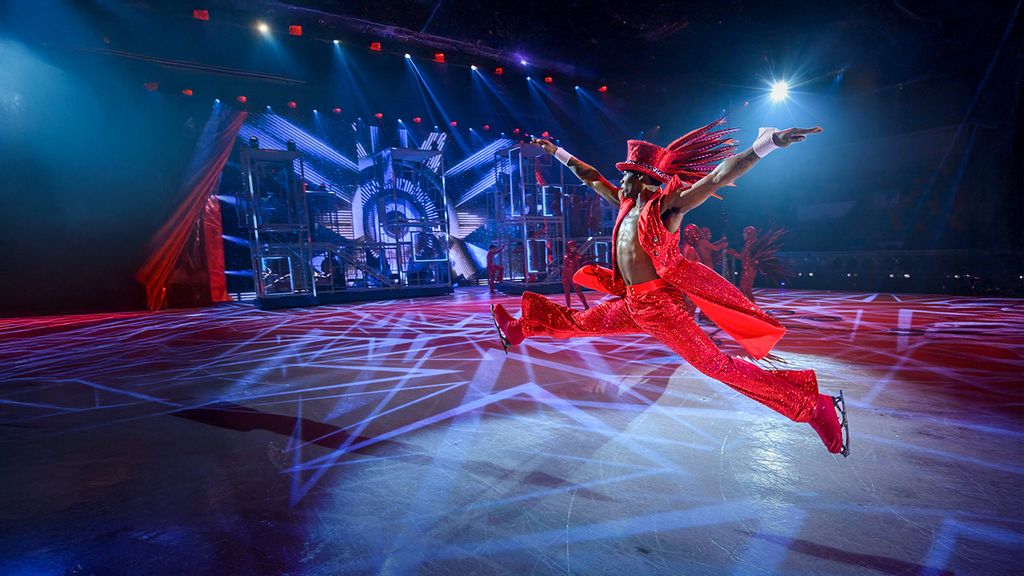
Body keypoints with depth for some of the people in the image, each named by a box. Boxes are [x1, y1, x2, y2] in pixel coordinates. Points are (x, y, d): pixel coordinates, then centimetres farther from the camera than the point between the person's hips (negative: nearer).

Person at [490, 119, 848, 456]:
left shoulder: (667, 206, -11)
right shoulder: (628, 205, 11)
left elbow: (718, 176, -23)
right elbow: (592, 178, 22)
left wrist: (766, 143, -37)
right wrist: (556, 152, 30)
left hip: (660, 305, -7)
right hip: (633, 304, 7)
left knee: (719, 366, -8)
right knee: (578, 323, 21)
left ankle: (816, 408, 2)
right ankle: (519, 329, 40)